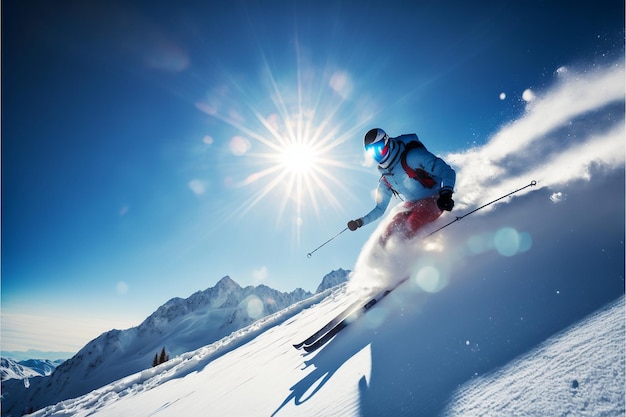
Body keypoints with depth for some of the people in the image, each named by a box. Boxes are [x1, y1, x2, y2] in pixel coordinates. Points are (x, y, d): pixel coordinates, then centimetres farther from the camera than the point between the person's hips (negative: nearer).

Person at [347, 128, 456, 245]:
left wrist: (446, 193, -40)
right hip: (411, 206, 6)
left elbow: (447, 171, -21)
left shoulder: (412, 157, -16)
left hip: (433, 201, -6)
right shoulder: (385, 180, 5)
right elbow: (380, 208, 14)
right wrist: (360, 222, 0)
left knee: (411, 224, -30)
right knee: (388, 234, -8)